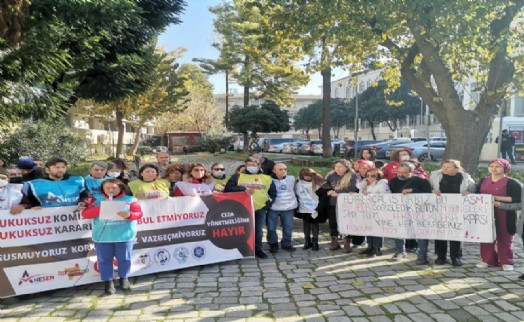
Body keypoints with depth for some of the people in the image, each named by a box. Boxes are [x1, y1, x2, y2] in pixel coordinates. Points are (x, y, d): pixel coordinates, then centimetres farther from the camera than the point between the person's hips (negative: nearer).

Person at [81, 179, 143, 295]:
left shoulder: (130, 200, 3)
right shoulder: (97, 201, 9)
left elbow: (139, 214, -6)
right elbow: (85, 214, -2)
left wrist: (128, 215, -29)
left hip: (125, 236, -1)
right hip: (102, 237, 1)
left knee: (124, 258, 7)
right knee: (104, 260, 3)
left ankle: (124, 279, 26)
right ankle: (108, 282, 14)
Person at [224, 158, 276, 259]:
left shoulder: (267, 178, 10)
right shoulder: (237, 177, 5)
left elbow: (273, 193, 15)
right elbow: (228, 188, -6)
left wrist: (268, 204, 1)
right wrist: (243, 189, -16)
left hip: (260, 209, 1)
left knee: (258, 230, 8)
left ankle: (258, 249, 21)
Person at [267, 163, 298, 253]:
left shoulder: (291, 179, 4)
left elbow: (294, 191, 17)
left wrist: (295, 204, 18)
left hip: (288, 208, 2)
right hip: (273, 208, -2)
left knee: (288, 228, 9)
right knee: (271, 228, 3)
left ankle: (287, 244, 24)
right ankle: (273, 245, 19)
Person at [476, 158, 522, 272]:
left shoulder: (512, 182, -5)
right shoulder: (483, 181, 11)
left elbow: (517, 199, -14)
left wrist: (496, 198, -17)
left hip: (504, 215, -4)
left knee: (504, 239, 4)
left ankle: (506, 262, 15)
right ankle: (488, 260, 18)